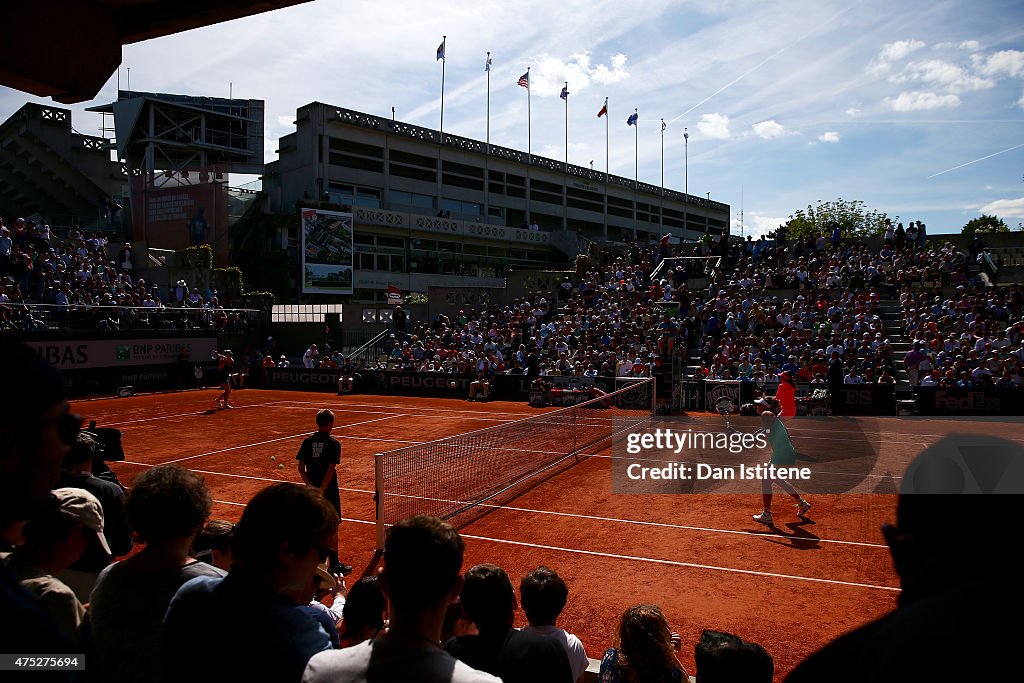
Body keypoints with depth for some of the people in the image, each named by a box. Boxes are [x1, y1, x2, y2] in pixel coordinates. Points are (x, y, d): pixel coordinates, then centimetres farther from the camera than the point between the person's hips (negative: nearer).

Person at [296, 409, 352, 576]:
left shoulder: (307, 442, 2)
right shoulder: (333, 444, -11)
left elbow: (301, 467, -3)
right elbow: (331, 469, -18)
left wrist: (311, 486, -7)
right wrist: (322, 490, -17)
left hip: (311, 490, 5)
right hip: (329, 491, -5)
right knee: (332, 527, 4)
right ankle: (334, 564, 9)